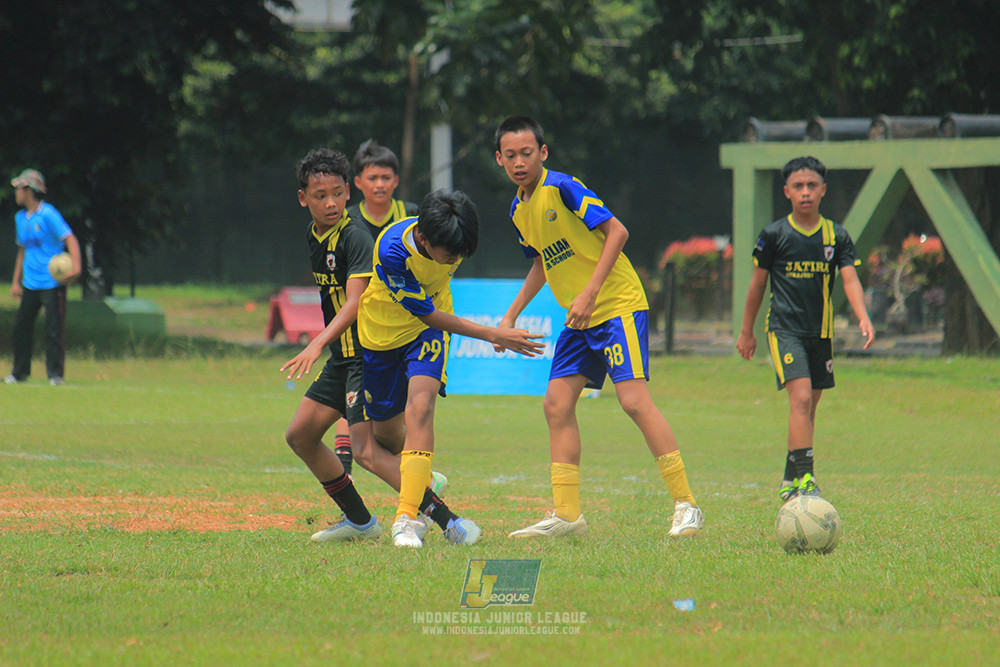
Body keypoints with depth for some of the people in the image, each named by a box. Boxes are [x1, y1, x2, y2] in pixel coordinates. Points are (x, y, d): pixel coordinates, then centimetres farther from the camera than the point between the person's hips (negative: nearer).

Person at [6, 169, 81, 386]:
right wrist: (16, 281, 21)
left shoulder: (48, 214, -9)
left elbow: (70, 239, -15)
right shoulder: (20, 218, 14)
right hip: (30, 284, 7)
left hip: (52, 284, -7)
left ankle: (55, 374, -3)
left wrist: (76, 267, -29)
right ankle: (20, 372, 18)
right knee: (21, 326, 7)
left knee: (54, 329, -7)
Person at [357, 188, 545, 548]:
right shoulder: (392, 251, -35)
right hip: (381, 330, -1)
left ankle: (406, 518, -29)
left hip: (427, 332, 1)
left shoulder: (449, 240, -21)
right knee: (385, 433, 9)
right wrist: (495, 336, -28)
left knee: (420, 405, -24)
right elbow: (427, 314, -27)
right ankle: (419, 482, 43)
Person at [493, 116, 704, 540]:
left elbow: (616, 231, -18)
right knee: (557, 404, 2)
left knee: (633, 399, -17)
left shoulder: (562, 188, -15)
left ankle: (685, 505, -13)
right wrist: (512, 315, 22)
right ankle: (566, 514, 8)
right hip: (579, 320, 9)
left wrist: (590, 293, -23)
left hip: (618, 306, -9)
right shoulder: (518, 210, 11)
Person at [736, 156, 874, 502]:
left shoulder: (836, 236, 4)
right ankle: (805, 478, -25)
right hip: (784, 328, -4)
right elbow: (758, 283, 6)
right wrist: (746, 331, 11)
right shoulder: (774, 235, -2)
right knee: (800, 398, -20)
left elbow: (850, 279, -4)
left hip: (821, 331, 4)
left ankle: (790, 482, 24)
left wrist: (863, 317, -21)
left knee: (809, 408, 11)